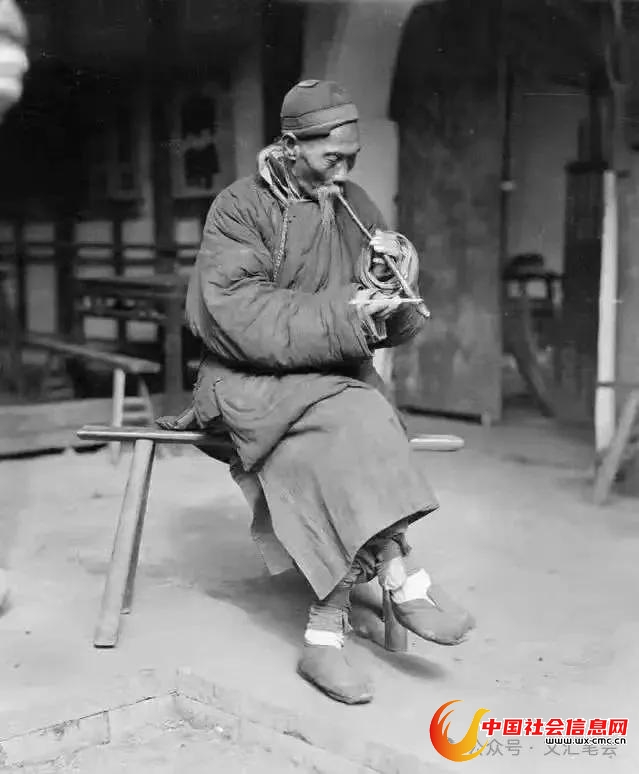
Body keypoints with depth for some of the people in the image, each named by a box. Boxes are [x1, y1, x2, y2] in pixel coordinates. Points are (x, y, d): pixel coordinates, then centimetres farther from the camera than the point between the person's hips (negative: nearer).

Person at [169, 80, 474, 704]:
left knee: (340, 470, -26)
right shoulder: (240, 208, -4)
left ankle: (325, 633, -20)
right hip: (252, 381, -4)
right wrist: (346, 318, -25)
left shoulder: (356, 208, 10)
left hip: (337, 378, 4)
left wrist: (397, 275, -12)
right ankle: (403, 580, -21)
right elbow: (240, 316, -19)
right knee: (354, 426, -30)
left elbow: (400, 328, 10)